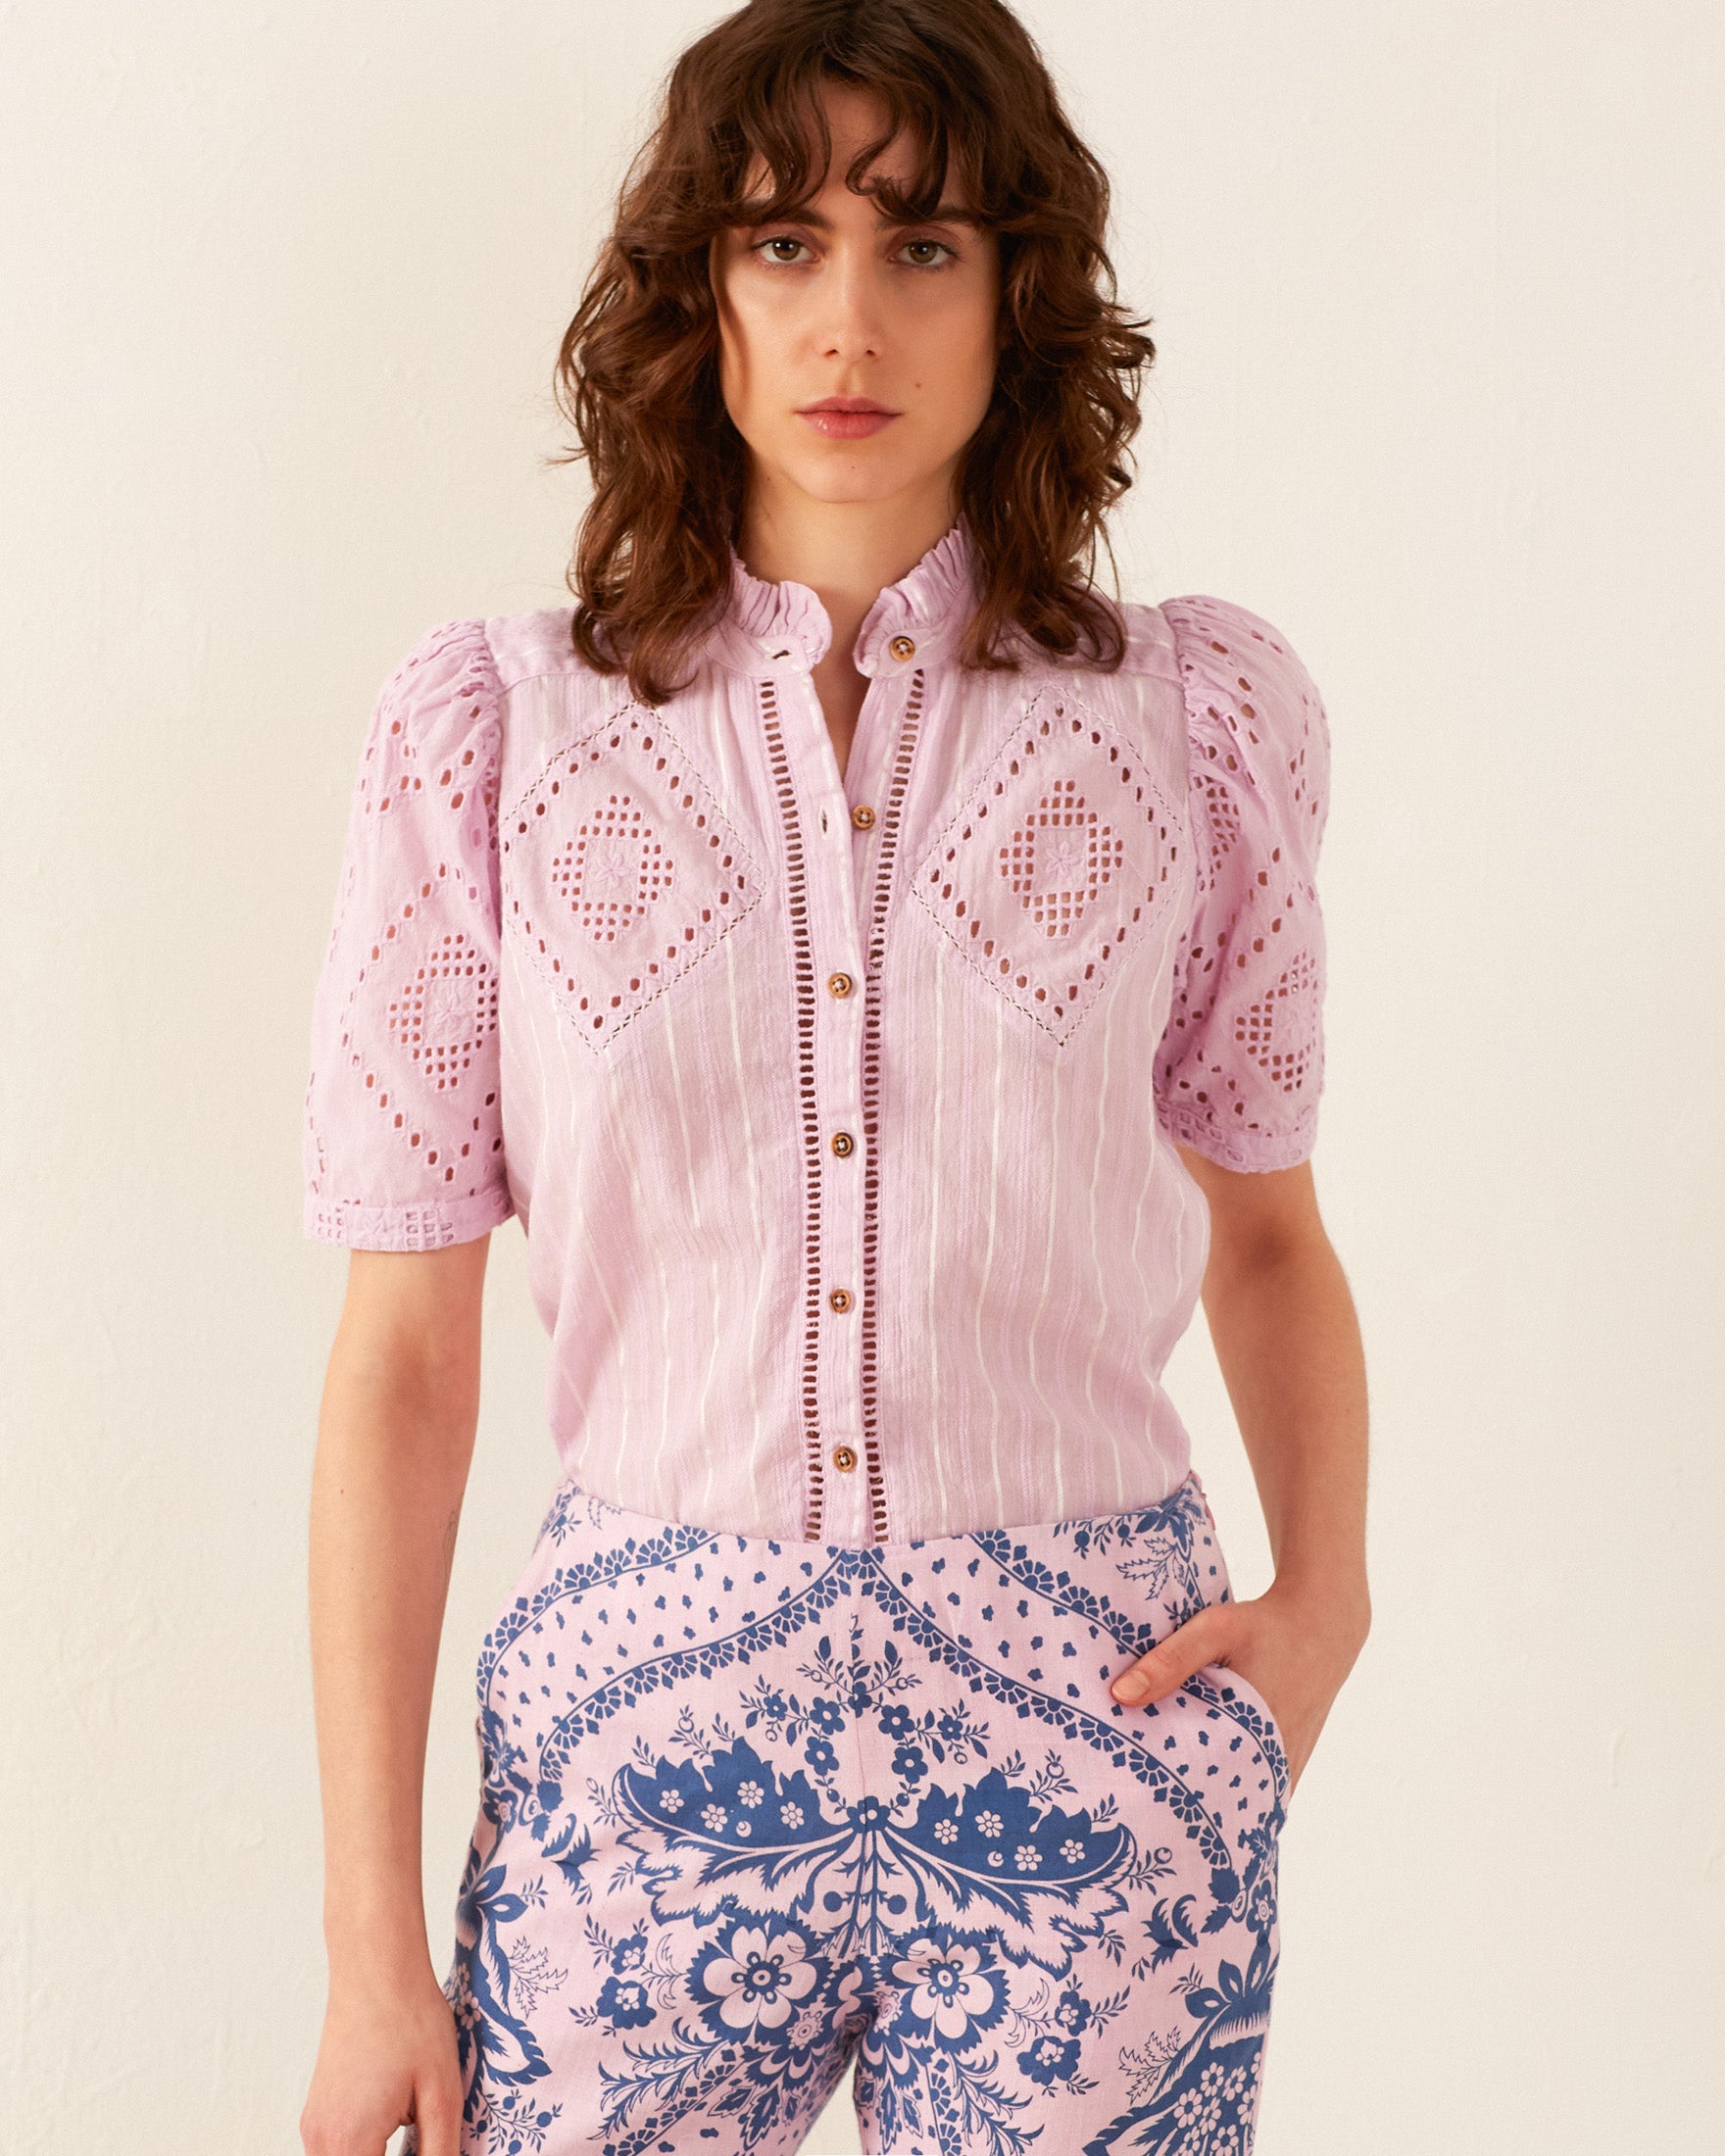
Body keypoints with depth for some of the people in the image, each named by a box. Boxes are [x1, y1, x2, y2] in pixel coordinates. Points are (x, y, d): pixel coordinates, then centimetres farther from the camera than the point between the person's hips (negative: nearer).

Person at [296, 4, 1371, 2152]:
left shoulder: (1200, 711, 1)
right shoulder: (488, 729, -2)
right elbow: (403, 1345, -1)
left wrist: (1328, 1592, -3)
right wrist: (372, 1940, -2)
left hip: (1101, 1745, 1)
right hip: (641, 1735, 0)